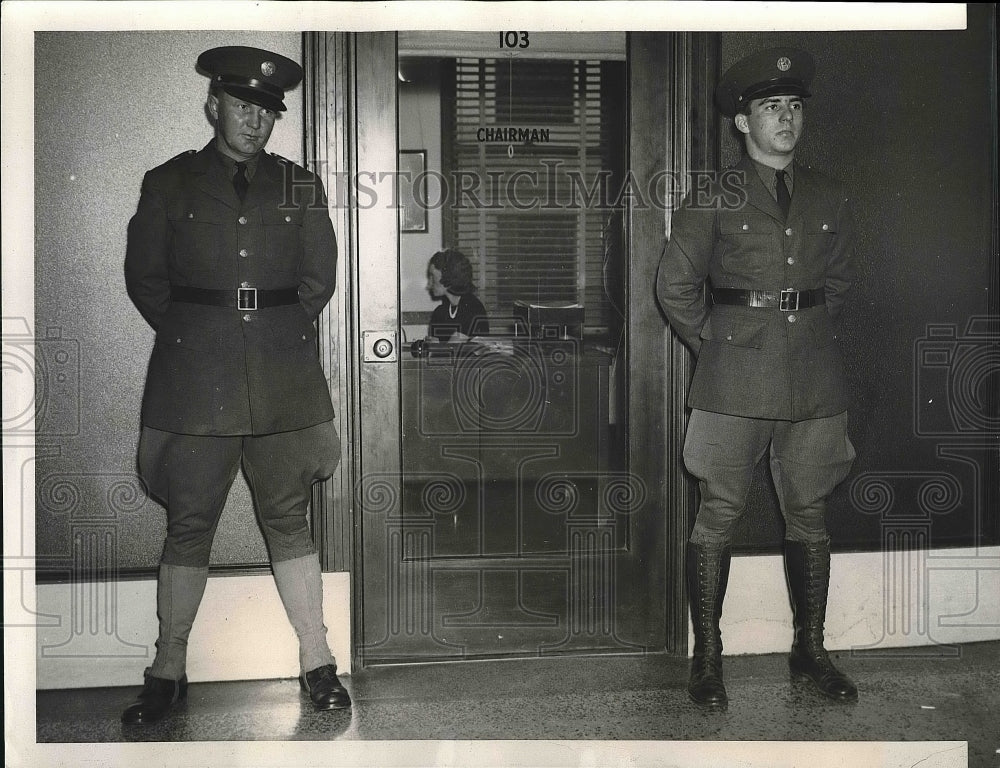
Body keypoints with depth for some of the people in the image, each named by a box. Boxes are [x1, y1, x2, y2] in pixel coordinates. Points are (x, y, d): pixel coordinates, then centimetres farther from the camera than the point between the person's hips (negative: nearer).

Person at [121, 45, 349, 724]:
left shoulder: (300, 186, 12)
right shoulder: (168, 184, 8)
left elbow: (321, 278, 14)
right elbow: (144, 278, 9)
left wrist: (281, 332, 8)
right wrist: (192, 336, 4)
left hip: (285, 381, 1)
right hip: (193, 383, -1)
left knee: (290, 522, 6)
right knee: (188, 526, 3)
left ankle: (317, 661, 16)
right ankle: (169, 672, 15)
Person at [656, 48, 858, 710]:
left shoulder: (830, 198, 11)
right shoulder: (715, 198, 1)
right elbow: (674, 284, 4)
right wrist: (713, 343, 4)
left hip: (815, 377, 4)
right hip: (735, 379, -3)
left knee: (810, 516, 8)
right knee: (720, 514, -1)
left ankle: (810, 649, 22)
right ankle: (707, 656, 11)